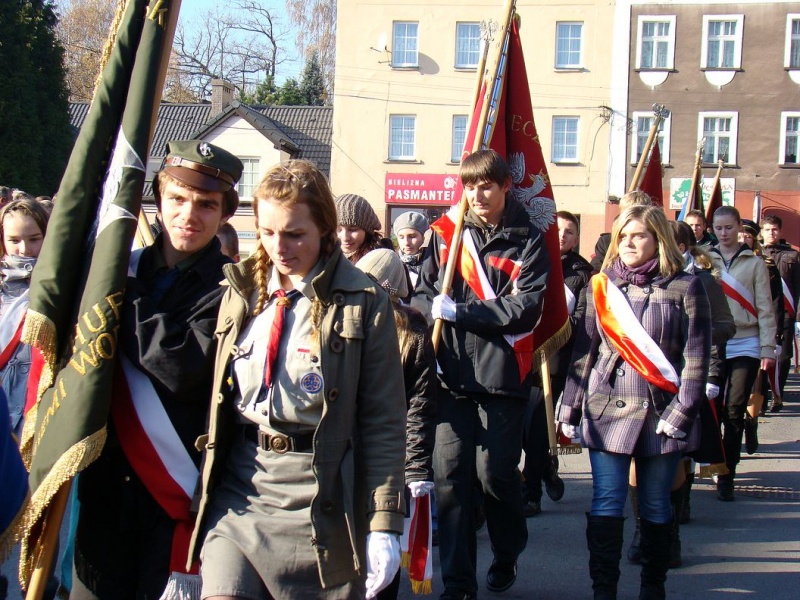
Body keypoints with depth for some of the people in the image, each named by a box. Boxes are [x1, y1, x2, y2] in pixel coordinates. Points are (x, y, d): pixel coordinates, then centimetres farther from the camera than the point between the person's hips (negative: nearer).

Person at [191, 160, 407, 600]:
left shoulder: (362, 302, -4)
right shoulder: (241, 291, 9)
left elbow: (383, 420, -5)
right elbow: (216, 396, 14)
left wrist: (384, 523, -8)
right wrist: (203, 489, 11)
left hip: (317, 496, -3)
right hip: (238, 487, 3)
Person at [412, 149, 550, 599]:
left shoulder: (528, 240, 2)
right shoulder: (445, 233, 8)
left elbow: (525, 308, -8)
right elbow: (423, 295, 9)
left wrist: (458, 311, -12)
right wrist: (433, 308, -13)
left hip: (502, 374, -2)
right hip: (452, 374, 2)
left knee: (495, 473, 2)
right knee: (451, 476, 0)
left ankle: (507, 556, 29)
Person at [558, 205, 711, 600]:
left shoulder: (684, 287, -2)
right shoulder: (602, 286, 7)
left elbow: (696, 356, -4)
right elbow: (584, 351, 9)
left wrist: (681, 412, -11)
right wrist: (570, 409, 6)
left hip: (660, 415, -1)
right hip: (607, 410, 2)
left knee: (655, 506, 8)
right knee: (606, 504, -2)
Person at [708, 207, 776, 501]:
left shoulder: (754, 263, 6)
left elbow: (765, 308, 4)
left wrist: (768, 348, -3)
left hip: (745, 346, -1)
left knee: (734, 411, -4)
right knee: (712, 409, 2)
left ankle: (726, 475, 1)